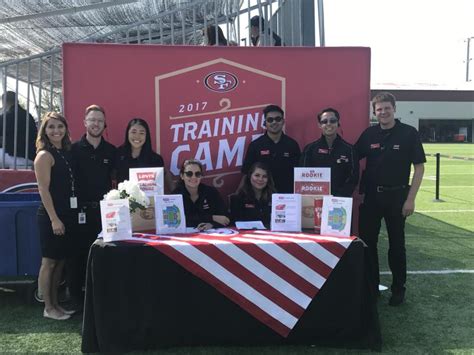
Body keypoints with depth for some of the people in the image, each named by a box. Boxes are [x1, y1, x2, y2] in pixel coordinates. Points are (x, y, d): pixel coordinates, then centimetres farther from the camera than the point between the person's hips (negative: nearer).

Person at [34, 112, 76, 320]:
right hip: (51, 216, -7)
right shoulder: (44, 155, -11)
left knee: (60, 260, 14)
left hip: (68, 213, 8)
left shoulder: (66, 152, 11)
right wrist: (54, 219, -18)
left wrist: (68, 215, 9)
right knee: (49, 262, 2)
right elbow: (43, 189, -15)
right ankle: (48, 308, 13)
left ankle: (56, 304, 25)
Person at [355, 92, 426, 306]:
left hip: (396, 196, -3)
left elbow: (419, 167, -6)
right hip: (370, 196, 3)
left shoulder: (409, 133, -6)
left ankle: (398, 289, 21)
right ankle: (370, 286, 24)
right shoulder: (369, 134, 3)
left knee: (396, 244, 7)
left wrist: (410, 198, -12)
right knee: (366, 242, 8)